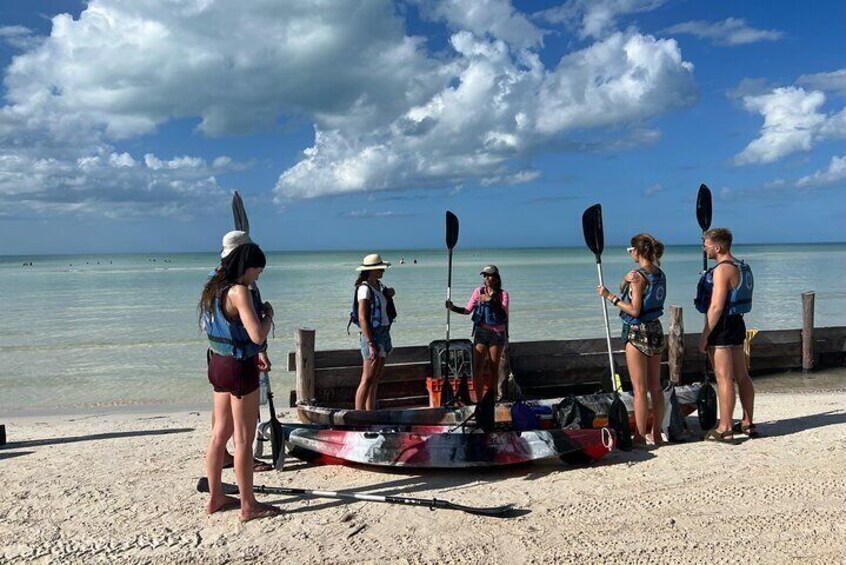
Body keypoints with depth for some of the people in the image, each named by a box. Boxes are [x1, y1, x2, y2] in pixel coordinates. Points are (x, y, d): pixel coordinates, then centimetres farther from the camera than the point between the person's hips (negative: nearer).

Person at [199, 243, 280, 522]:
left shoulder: (213, 289, 8)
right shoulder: (239, 291, -20)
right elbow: (258, 336, -25)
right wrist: (268, 314, -7)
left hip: (218, 364, 9)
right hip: (240, 369, -9)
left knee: (220, 433, 17)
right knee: (243, 439, 1)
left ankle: (216, 497, 28)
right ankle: (248, 506, 11)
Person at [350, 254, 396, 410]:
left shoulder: (379, 285, 12)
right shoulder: (364, 288, -13)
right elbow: (362, 319, -19)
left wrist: (389, 294, 8)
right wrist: (371, 344, -23)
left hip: (384, 334, 9)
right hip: (372, 335, -9)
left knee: (375, 379, 12)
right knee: (367, 380, -8)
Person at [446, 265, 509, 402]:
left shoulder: (503, 295, 0)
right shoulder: (478, 292, 6)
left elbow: (504, 314, -9)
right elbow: (467, 310, 4)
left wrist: (490, 301, -17)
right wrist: (453, 308, -10)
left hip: (497, 334, -1)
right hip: (481, 333, 2)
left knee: (494, 367, 4)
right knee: (477, 367, -6)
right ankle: (478, 400, 0)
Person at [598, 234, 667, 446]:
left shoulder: (638, 275, -16)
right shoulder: (659, 273, 8)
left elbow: (634, 310, -18)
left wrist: (610, 296, -14)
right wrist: (628, 283, 9)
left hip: (638, 333, -8)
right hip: (655, 330, 8)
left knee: (639, 389, -2)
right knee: (655, 387, 13)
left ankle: (640, 436, 4)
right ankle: (656, 434, 22)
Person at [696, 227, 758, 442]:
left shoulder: (722, 270, -17)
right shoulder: (742, 268, 14)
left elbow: (716, 306, -22)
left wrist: (704, 335, -17)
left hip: (722, 326, -10)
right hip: (738, 322, 10)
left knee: (724, 378, -7)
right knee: (741, 376, 15)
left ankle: (724, 429, -4)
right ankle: (748, 423, 23)